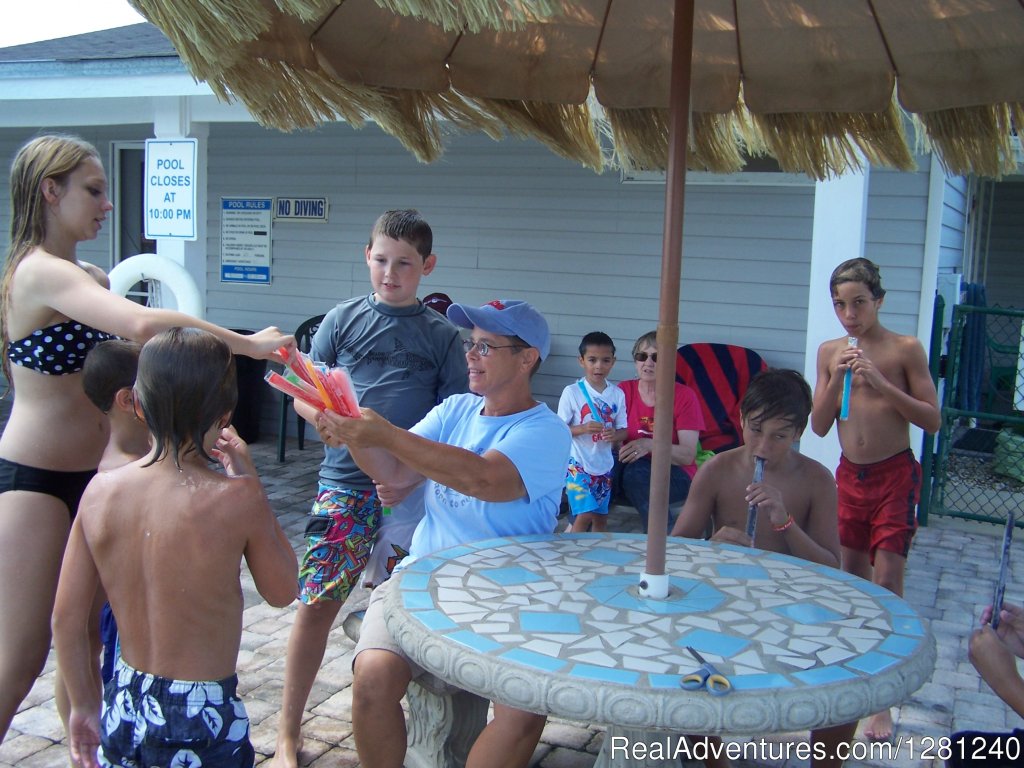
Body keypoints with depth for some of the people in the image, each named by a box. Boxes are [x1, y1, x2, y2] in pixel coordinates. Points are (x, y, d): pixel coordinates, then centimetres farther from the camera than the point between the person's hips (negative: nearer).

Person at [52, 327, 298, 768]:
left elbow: (66, 618, -2)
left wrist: (83, 705, 14)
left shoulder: (100, 490, -9)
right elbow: (282, 592, -5)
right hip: (202, 715, -4)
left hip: (124, 704, 4)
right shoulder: (236, 499, -21)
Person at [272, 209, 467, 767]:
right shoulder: (344, 319, 7)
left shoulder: (442, 334, 6)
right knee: (316, 605, -2)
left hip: (413, 490, 0)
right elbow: (303, 396, 8)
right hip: (346, 483, 0)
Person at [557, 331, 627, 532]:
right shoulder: (572, 392, -9)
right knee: (585, 514, -14)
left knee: (601, 517, 12)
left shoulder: (617, 394, 2)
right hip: (578, 464, -4)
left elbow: (623, 431, 6)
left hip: (604, 465, 5)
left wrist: (615, 435, -17)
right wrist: (582, 428, -25)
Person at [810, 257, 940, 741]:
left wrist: (882, 384, -21)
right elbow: (819, 426, 4)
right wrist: (837, 379, -11)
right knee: (852, 577, 12)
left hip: (894, 474, -4)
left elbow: (933, 419, -9)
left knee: (887, 582, -7)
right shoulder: (829, 352, 4)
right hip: (850, 474, 5)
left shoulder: (905, 350, -7)